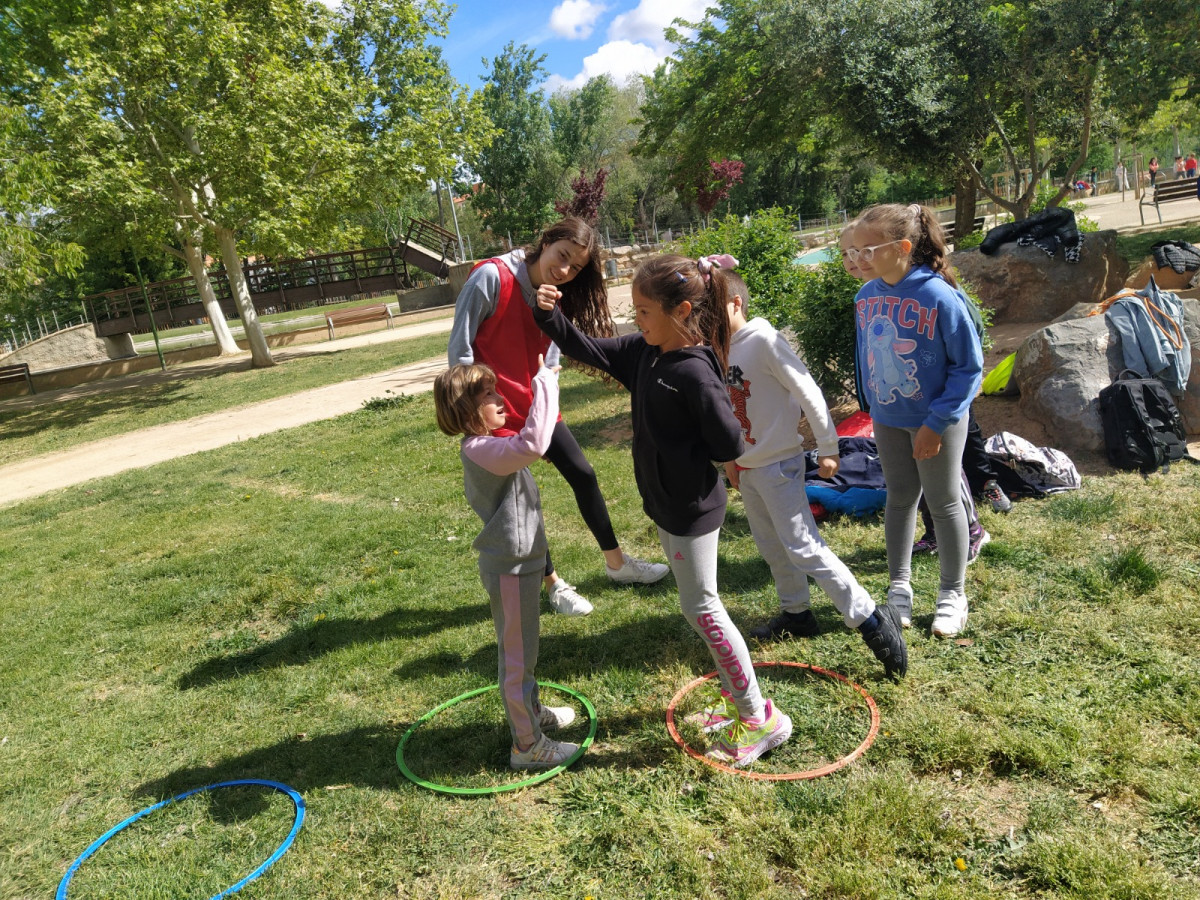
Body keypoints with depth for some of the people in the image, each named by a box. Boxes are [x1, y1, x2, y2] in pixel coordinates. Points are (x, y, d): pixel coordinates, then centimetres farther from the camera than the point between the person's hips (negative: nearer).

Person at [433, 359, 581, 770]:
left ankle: (531, 712, 46)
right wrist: (544, 382, -36)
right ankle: (527, 745, 20)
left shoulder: (484, 446, 5)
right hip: (510, 568, -10)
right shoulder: (482, 451, -27)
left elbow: (525, 445, 26)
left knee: (521, 649, 27)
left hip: (519, 560, 10)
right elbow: (533, 443, -45)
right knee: (518, 656, 4)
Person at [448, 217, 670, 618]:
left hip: (536, 404, 7)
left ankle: (616, 562, 28)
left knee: (583, 474, 10)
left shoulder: (556, 296, 3)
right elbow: (460, 348, -15)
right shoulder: (491, 277, -18)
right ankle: (553, 583, 22)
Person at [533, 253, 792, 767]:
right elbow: (588, 351, 10)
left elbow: (730, 445, -21)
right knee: (700, 605, 19)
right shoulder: (644, 352, 1)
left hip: (693, 508, -9)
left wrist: (679, 449, -9)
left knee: (701, 608, 0)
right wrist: (550, 315, -3)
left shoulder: (694, 372, -24)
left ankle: (760, 718, 15)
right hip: (668, 502, 9)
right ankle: (738, 697, 35)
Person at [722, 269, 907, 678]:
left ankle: (871, 619, -3)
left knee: (803, 548, -10)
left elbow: (808, 393, -17)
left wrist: (828, 448, -14)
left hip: (778, 463, -8)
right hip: (747, 466, 8)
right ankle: (796, 613, 34)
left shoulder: (763, 341, -18)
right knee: (769, 544, 17)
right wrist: (730, 457, 17)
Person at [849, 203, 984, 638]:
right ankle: (899, 586, 33)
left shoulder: (938, 296, -23)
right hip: (888, 419, 5)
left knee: (944, 503, 11)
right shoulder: (866, 297, -5)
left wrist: (936, 422, -19)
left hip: (936, 421, -5)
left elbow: (969, 365, -17)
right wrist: (873, 407, 11)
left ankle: (952, 594, 28)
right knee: (899, 499, 17)